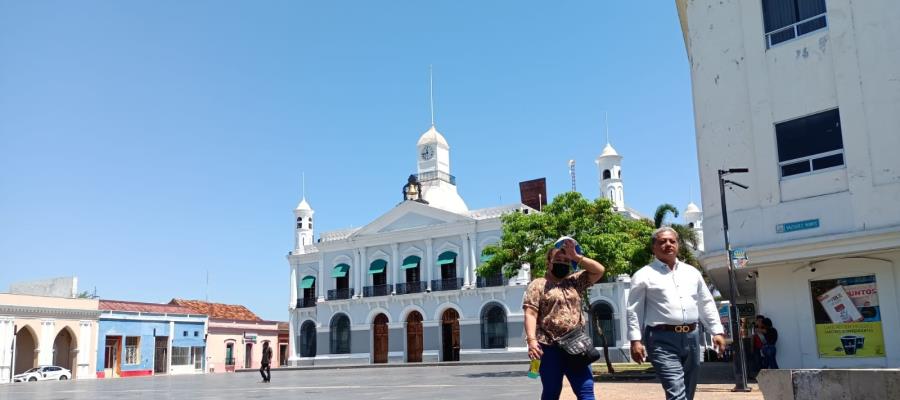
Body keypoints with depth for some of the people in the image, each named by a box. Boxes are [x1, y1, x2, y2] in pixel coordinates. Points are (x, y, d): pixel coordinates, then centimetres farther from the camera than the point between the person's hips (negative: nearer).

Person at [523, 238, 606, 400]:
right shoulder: (538, 285, 2)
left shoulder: (574, 282, 16)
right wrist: (531, 340, -21)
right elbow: (530, 314, -8)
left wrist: (576, 257, 1)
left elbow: (599, 270, 10)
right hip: (550, 347, -4)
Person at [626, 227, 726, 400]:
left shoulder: (692, 272, 16)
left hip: (691, 337, 6)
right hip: (662, 339, -6)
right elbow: (634, 311, -2)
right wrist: (635, 340, -10)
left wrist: (717, 331, 9)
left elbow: (706, 304, 18)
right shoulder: (644, 275, 0)